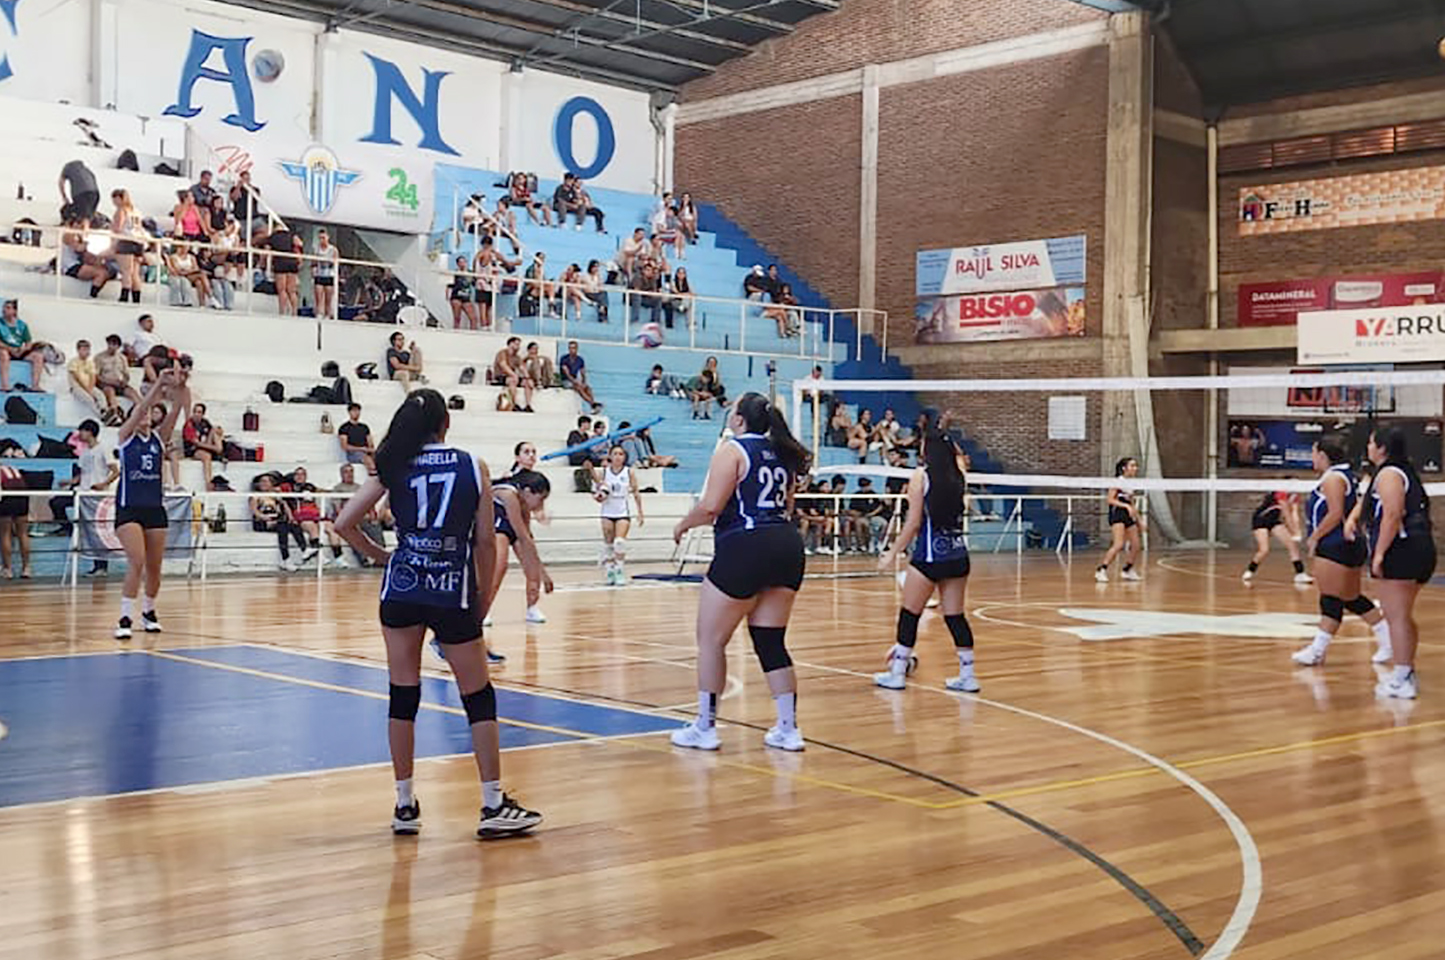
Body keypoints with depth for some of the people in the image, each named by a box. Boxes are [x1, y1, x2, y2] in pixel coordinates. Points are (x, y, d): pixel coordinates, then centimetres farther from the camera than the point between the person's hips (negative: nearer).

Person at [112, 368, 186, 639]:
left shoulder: (159, 437, 9)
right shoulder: (126, 436, 1)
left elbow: (174, 410, -7)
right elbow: (140, 407, -15)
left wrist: (178, 389, -24)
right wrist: (158, 383, -26)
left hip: (155, 508, 4)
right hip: (129, 508, -4)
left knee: (154, 567, 9)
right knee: (136, 562, -18)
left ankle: (149, 612, 29)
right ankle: (125, 619, -13)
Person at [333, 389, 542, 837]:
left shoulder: (393, 468, 3)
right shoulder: (473, 466, 1)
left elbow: (344, 524, 0)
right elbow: (486, 541, 0)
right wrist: (484, 597, 10)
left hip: (402, 588, 2)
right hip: (454, 593, -2)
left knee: (403, 696, 10)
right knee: (479, 698, 7)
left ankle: (405, 805, 15)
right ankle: (494, 805, 9)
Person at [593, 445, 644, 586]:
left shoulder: (629, 472, -1)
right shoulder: (603, 471, 1)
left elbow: (636, 492, 4)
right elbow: (595, 491, 6)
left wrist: (640, 512, 2)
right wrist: (598, 496, -17)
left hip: (623, 513, -2)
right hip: (607, 512, 2)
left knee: (620, 542, -15)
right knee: (608, 543, 4)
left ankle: (620, 575, -10)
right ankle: (610, 574, 14)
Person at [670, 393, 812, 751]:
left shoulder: (732, 451, -6)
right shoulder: (782, 454, 16)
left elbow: (711, 506, -14)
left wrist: (683, 525, 3)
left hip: (743, 548, -7)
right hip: (786, 545, 7)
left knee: (711, 640, 5)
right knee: (771, 641, 12)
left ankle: (705, 728, 9)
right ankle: (788, 728, 10)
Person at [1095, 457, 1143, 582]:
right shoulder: (1119, 481, -8)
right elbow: (1109, 499, -15)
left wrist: (1138, 520, 21)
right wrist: (1126, 506, -24)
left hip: (1128, 516, 8)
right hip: (1117, 514, -8)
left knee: (1136, 546, 7)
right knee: (1119, 545, -22)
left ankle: (1127, 571, 23)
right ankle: (1101, 571, -20)